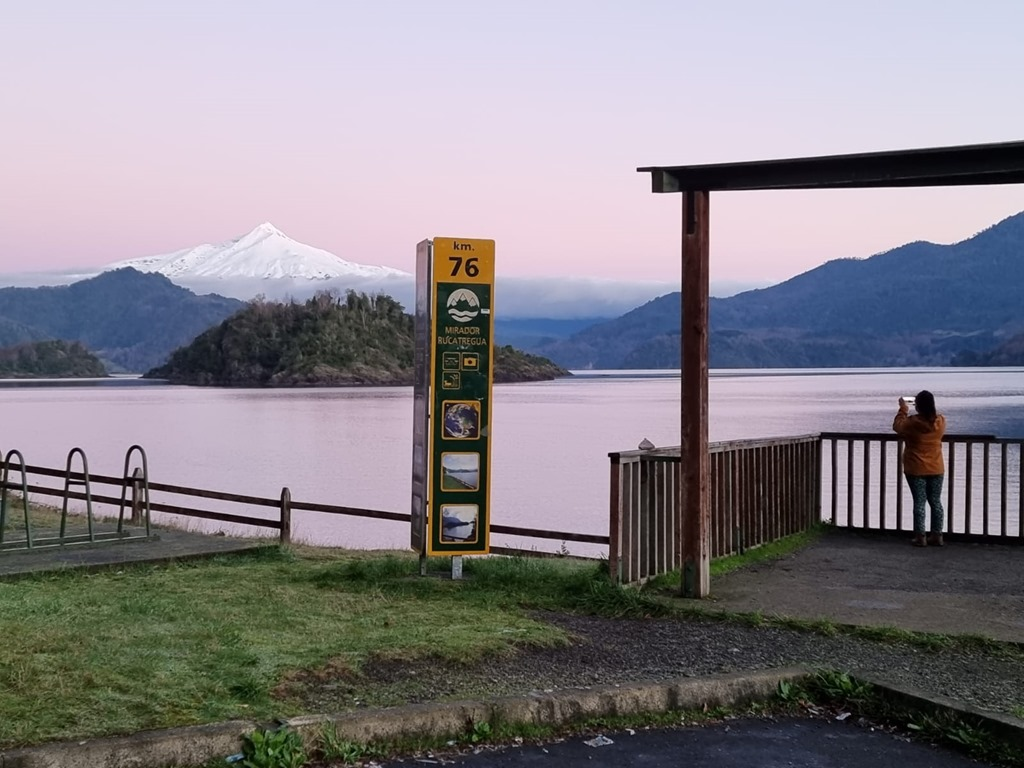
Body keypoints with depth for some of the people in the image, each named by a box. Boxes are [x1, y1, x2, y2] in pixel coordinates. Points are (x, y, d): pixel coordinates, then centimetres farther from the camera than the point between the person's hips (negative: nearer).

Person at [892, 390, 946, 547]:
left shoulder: (913, 422, -17)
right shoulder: (941, 421, -5)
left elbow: (897, 426, 1)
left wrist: (903, 410, 13)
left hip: (916, 470, -4)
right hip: (936, 469, 4)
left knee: (919, 502, 0)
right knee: (936, 501, 10)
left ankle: (920, 537, 1)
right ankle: (936, 536, 13)